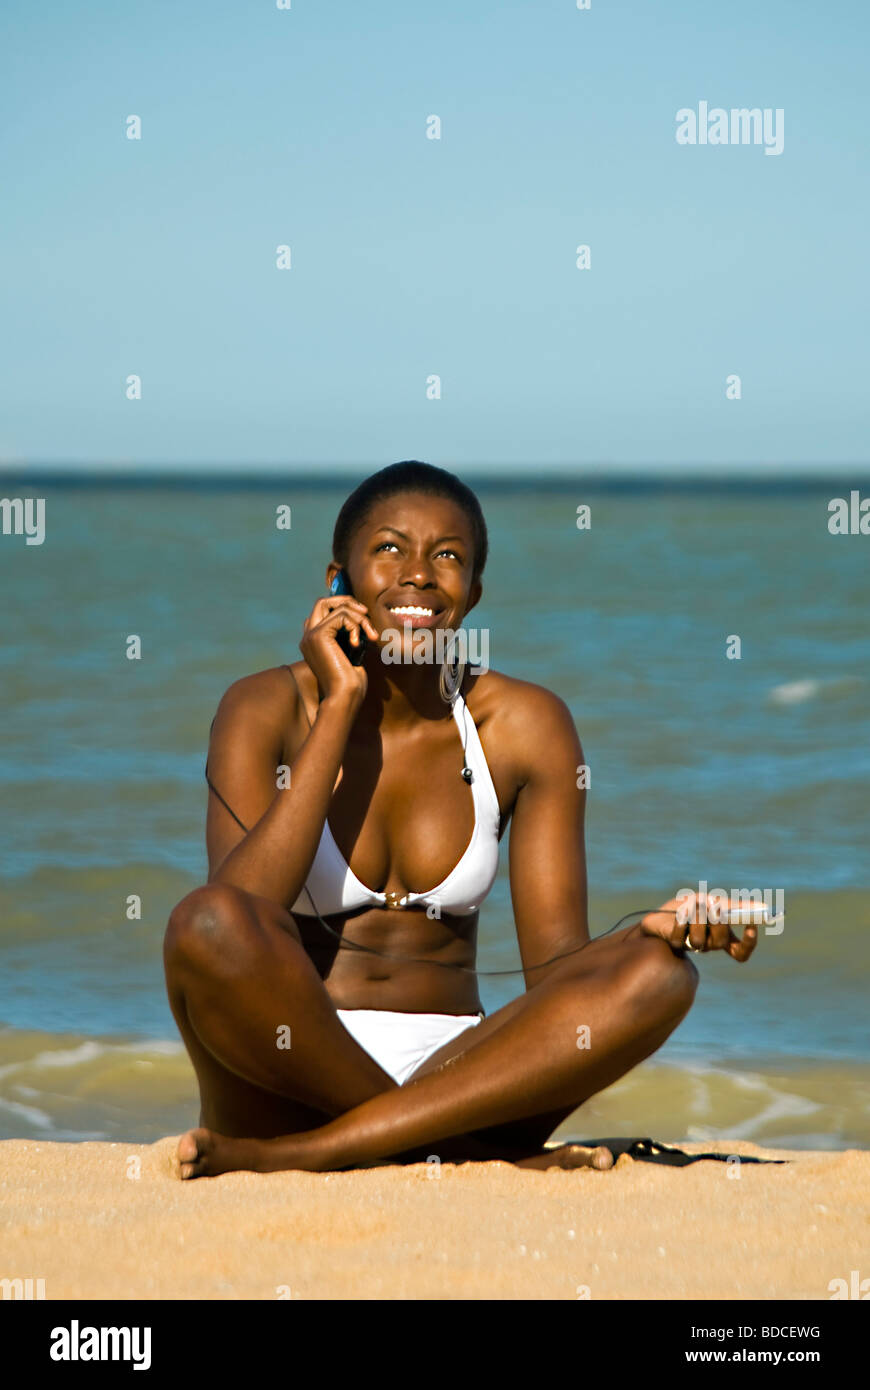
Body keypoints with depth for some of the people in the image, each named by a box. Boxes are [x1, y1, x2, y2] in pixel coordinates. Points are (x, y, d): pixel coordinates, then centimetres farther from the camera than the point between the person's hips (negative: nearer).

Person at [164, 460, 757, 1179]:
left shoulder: (524, 725, 4)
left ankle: (294, 1152, -26)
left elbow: (556, 961, 0)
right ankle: (494, 1149, -21)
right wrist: (340, 707, -14)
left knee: (658, 977, -21)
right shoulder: (269, 710, -2)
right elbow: (238, 911, -19)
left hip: (450, 1066, 3)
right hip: (291, 1072, -3)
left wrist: (661, 928, -22)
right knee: (208, 924, -32)